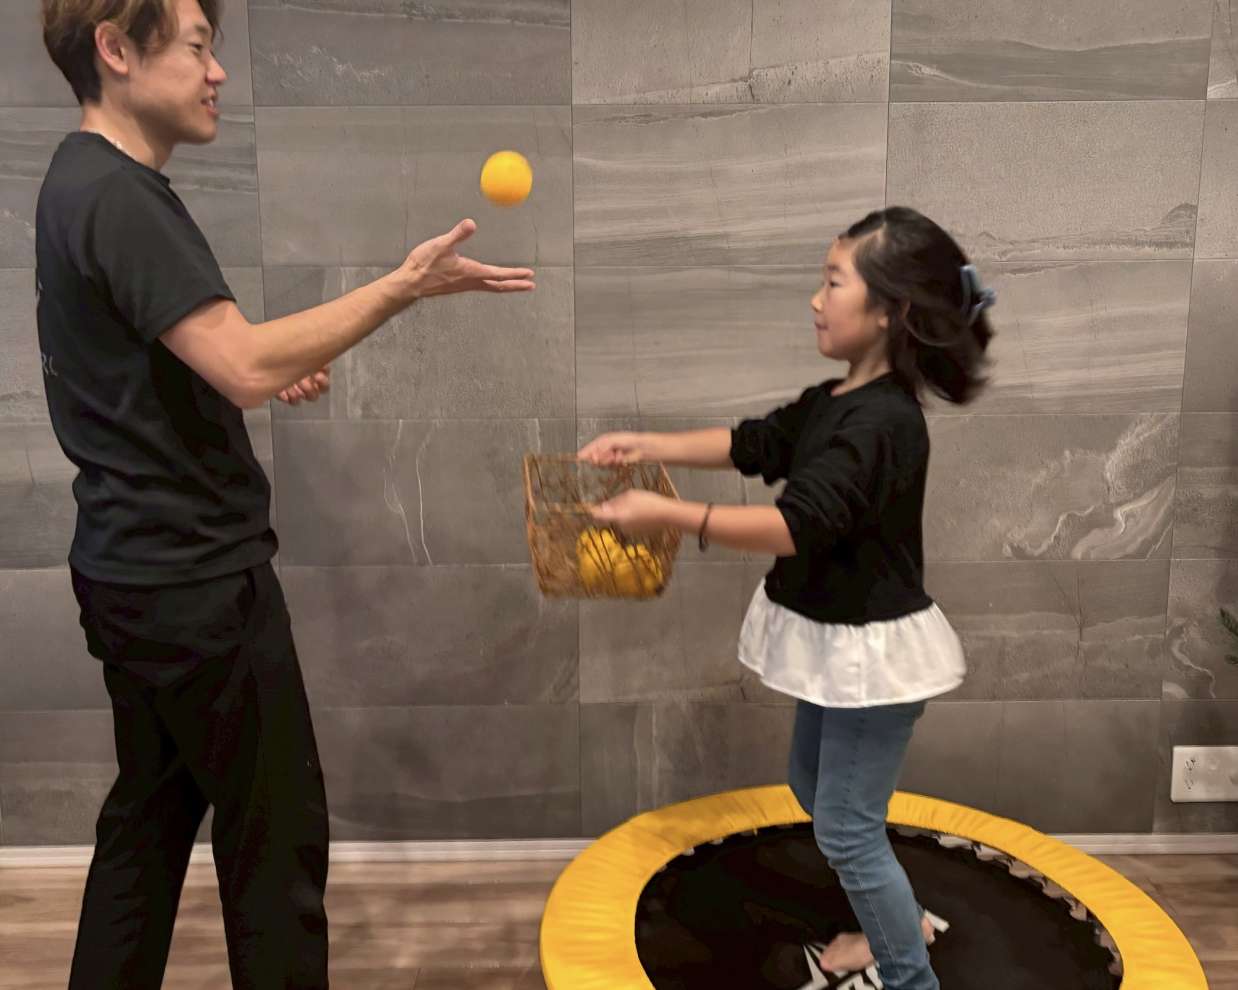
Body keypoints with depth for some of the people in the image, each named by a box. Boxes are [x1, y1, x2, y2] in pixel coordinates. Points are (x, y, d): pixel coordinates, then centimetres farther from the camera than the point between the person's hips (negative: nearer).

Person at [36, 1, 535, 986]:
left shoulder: (88, 183, 14)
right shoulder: (119, 197, -18)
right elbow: (245, 365, -28)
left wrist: (273, 374, 8)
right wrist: (405, 286, -21)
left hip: (136, 568, 10)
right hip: (197, 576, -10)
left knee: (151, 814, 18)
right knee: (277, 831, 3)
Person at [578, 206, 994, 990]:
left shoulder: (881, 421, -27)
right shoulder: (835, 401, 4)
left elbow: (797, 526, -36)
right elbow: (754, 444, 12)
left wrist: (668, 515, -36)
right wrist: (648, 446, 1)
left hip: (872, 647, -10)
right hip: (838, 638, 10)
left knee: (846, 825, 2)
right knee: (813, 786, 24)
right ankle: (898, 920, 44)